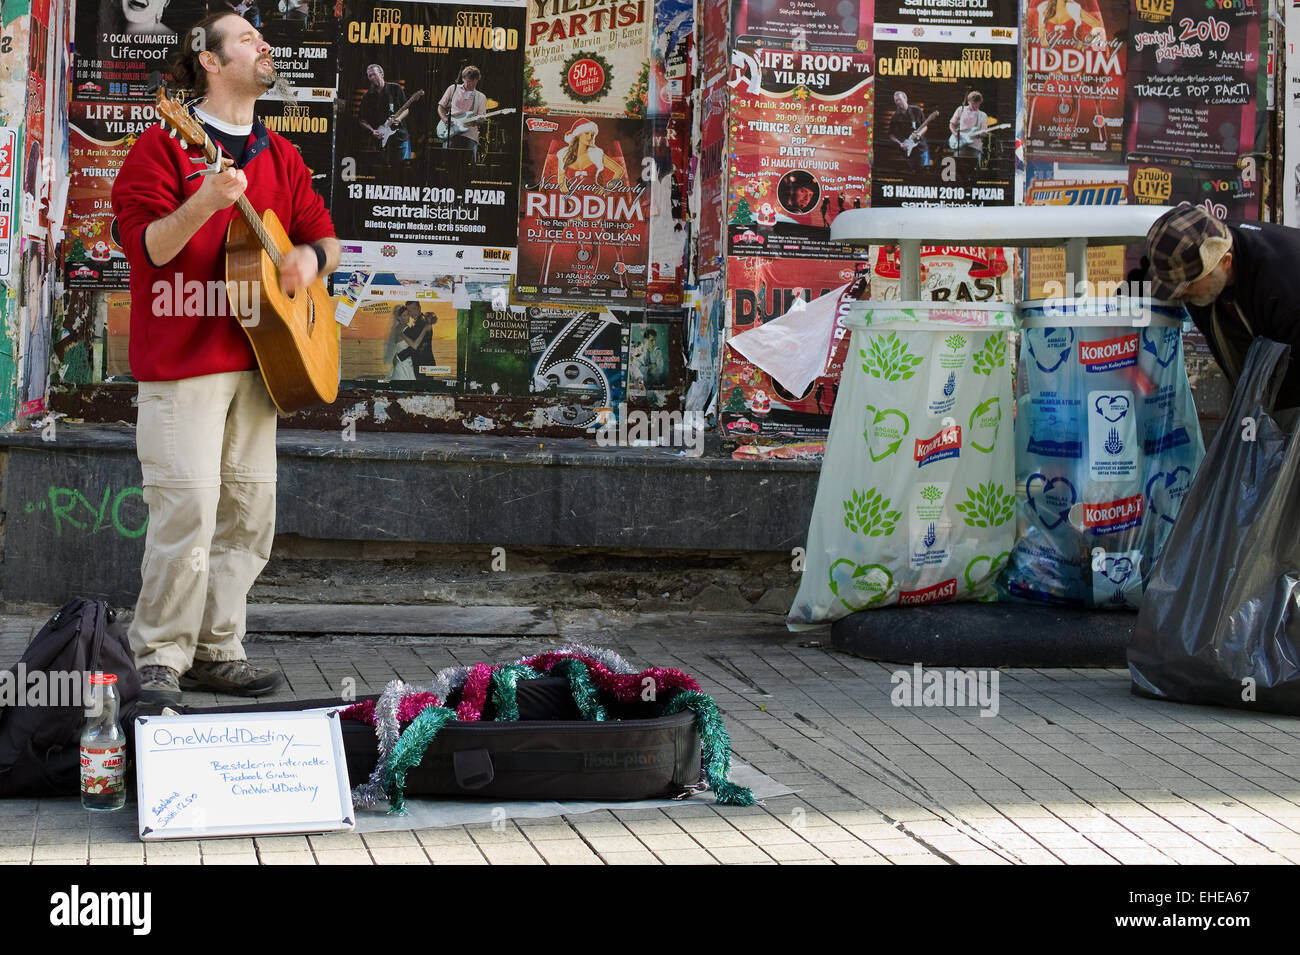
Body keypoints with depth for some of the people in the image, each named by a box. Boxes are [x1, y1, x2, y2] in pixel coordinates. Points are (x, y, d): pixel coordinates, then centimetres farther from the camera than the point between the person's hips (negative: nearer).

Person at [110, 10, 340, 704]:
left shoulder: (279, 157, 17)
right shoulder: (166, 145, -4)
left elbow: (324, 234, 23)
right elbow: (147, 246, -13)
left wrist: (312, 256, -1)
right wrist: (204, 203, -30)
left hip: (255, 358, 7)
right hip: (183, 362, -7)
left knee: (249, 517, 7)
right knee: (187, 513, -12)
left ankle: (218, 652, 16)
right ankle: (160, 661, -3)